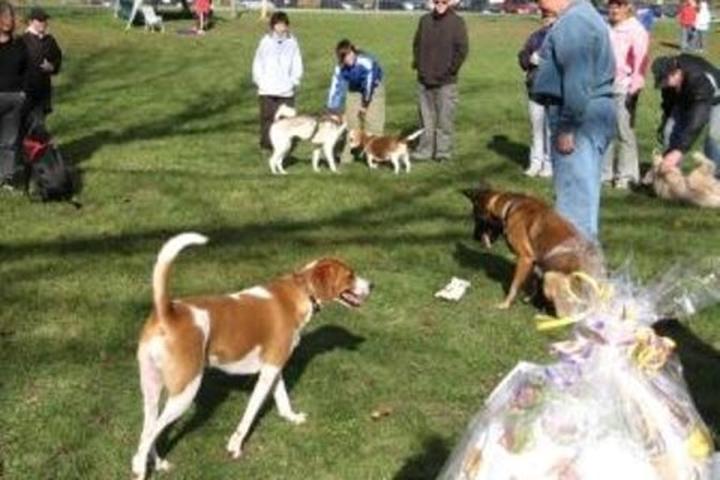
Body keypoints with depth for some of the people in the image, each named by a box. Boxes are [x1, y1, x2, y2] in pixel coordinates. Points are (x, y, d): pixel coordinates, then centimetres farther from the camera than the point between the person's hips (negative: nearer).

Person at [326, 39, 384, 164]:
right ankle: (346, 157, 7)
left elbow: (369, 84, -24)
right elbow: (335, 87, -15)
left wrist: (365, 103, -14)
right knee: (351, 123, 2)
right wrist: (333, 108, -17)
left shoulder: (366, 61, -33)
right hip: (354, 91, 4)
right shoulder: (340, 67, -20)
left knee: (373, 123, -11)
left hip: (373, 90, -4)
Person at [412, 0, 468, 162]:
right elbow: (416, 44, 16)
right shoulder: (424, 20, 7)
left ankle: (444, 151, 7)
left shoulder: (457, 22, -5)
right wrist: (417, 64, 5)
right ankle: (425, 150, 17)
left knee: (445, 118, -1)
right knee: (426, 118, 10)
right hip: (424, 80, 4)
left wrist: (450, 69, -11)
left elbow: (462, 49, -8)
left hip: (446, 81, -4)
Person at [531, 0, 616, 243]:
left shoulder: (573, 23, -17)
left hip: (580, 115, -11)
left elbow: (577, 81, -24)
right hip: (594, 110, 11)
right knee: (583, 186, 17)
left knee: (575, 187, -7)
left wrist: (566, 127, -23)